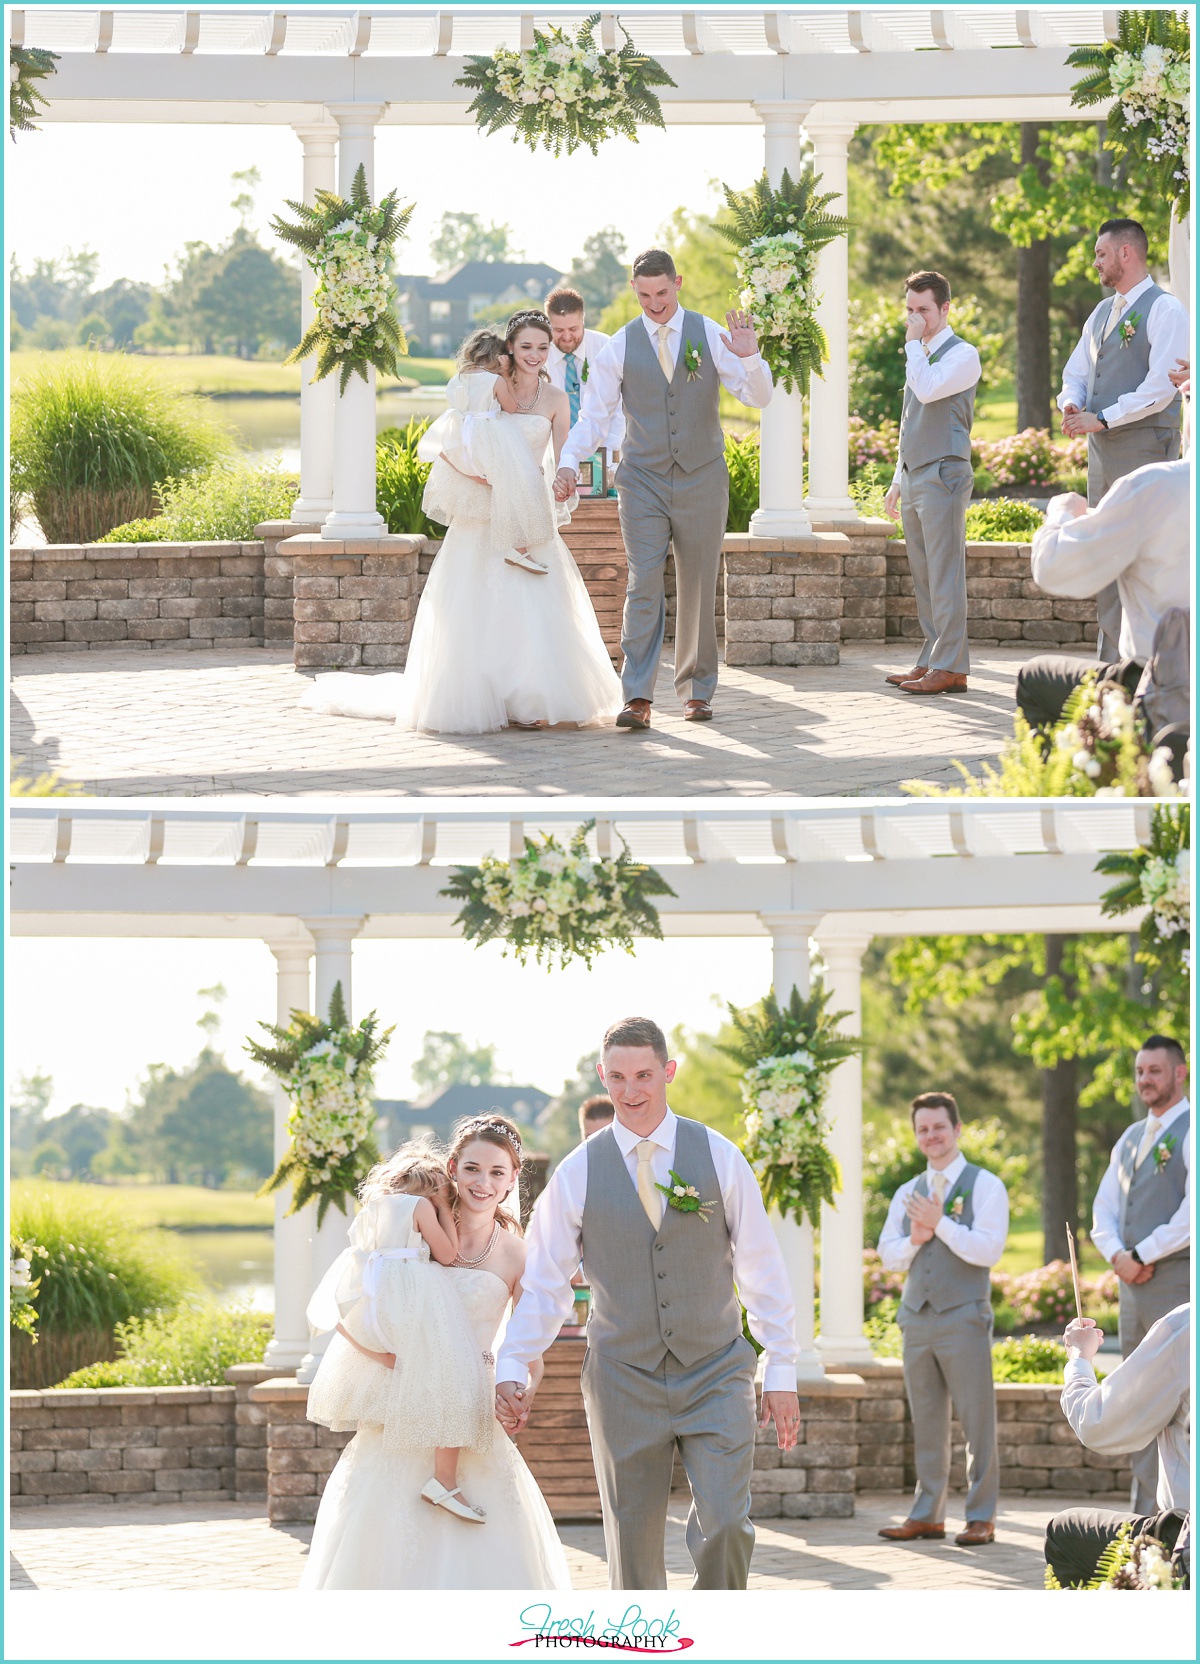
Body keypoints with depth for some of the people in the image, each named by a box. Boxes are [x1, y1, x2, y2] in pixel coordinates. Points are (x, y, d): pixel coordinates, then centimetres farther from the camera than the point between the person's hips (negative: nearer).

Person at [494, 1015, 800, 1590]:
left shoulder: (719, 1157, 0)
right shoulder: (577, 1174, 0)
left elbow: (762, 1271, 3)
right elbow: (543, 1285, 4)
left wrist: (781, 1373, 1)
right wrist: (510, 1370, -7)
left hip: (715, 1376, -1)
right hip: (623, 1385, 1)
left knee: (725, 1528, -13)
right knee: (633, 1544, 3)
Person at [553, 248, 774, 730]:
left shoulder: (710, 335, 1)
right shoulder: (621, 346, 1)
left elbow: (758, 397, -4)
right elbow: (594, 413, 2)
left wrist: (749, 357, -24)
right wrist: (568, 461, -14)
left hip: (702, 479, 1)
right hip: (643, 482, -1)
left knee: (698, 590, 7)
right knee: (643, 585, -12)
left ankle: (697, 690, 19)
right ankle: (638, 698, -16)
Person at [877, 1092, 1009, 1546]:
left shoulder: (984, 1186, 0)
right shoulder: (907, 1194, 17)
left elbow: (989, 1249, -11)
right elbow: (888, 1255, 13)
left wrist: (940, 1223, -15)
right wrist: (914, 1239, -7)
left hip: (963, 1317, -5)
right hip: (917, 1317, 5)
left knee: (976, 1419, -5)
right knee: (926, 1422, 7)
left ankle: (981, 1516, -2)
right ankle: (927, 1514, 10)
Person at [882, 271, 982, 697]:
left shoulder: (961, 355, -6)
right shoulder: (921, 356, 21)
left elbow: (927, 390, -24)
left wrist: (914, 343, -13)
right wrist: (898, 481, 23)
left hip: (943, 475, -9)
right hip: (915, 478, 9)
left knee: (944, 576, -10)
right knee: (923, 578, 9)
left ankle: (950, 668, -10)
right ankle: (930, 662, 13)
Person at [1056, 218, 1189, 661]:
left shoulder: (1163, 310, -8)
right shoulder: (1102, 313, 19)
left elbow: (1160, 387, -16)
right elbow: (1077, 372, 24)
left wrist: (1103, 418, -17)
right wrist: (1071, 403, 0)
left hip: (1143, 446, -9)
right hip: (1103, 449, 9)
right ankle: (1111, 662, 11)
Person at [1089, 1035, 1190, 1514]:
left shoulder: (1190, 1133, -5)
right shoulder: (1129, 1140, 20)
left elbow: (1192, 1214, -16)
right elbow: (1103, 1212, 18)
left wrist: (1142, 1255, -12)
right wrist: (1118, 1255, -2)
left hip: (1177, 1283, -8)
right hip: (1134, 1288, 8)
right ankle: (1145, 1514, 10)